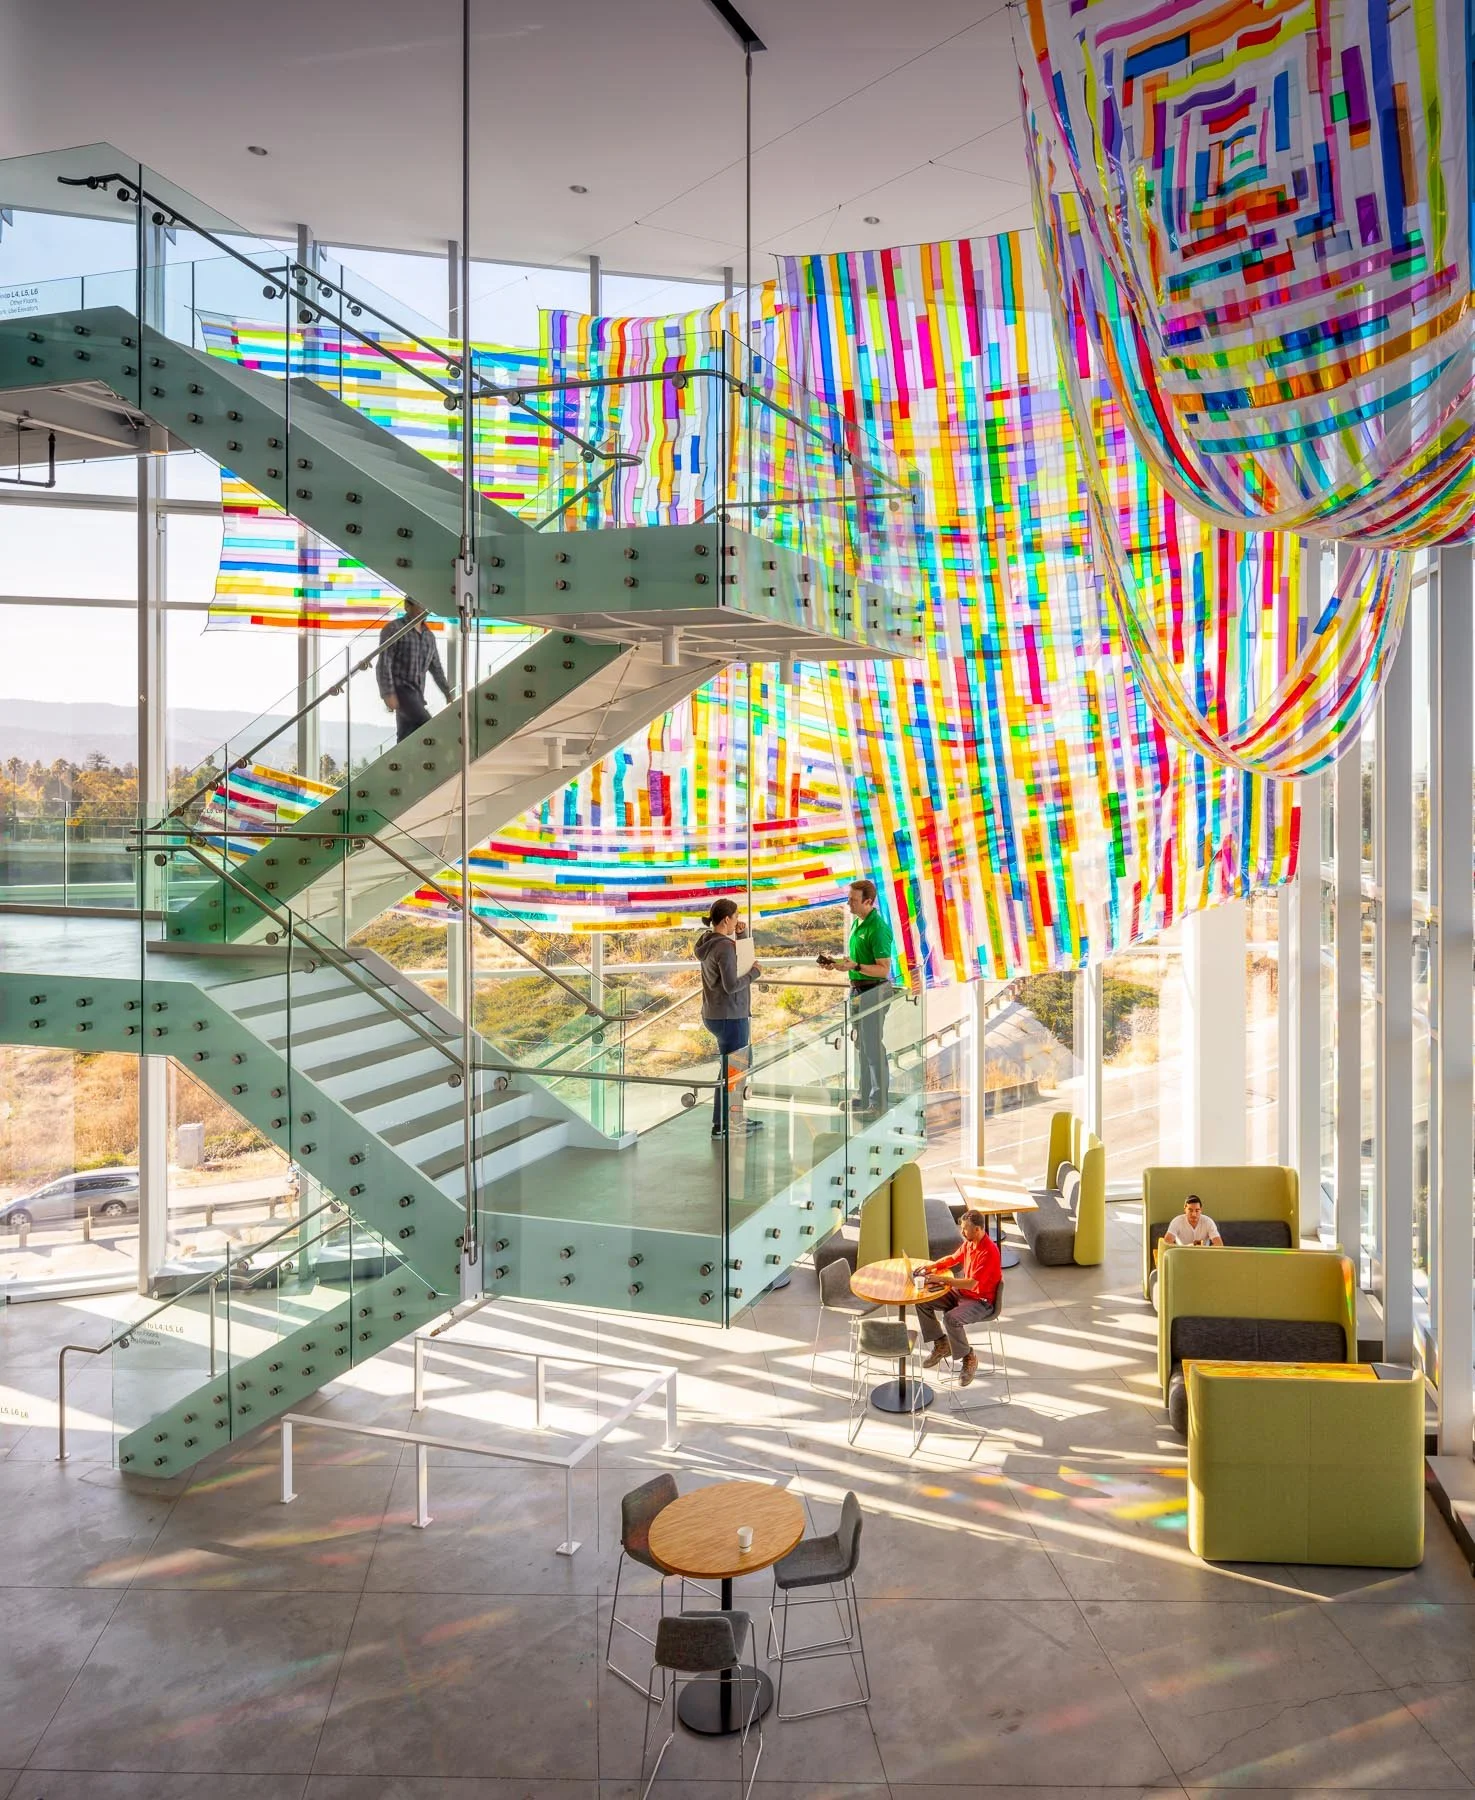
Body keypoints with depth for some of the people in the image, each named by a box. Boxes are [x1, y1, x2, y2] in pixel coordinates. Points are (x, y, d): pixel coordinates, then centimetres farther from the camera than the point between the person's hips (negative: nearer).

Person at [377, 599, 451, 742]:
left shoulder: (428, 636, 14)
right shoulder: (393, 629, -7)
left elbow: (436, 668, 19)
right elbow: (384, 663, -14)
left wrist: (448, 694, 14)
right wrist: (388, 693, -22)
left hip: (416, 692, 7)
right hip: (399, 689, -7)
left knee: (406, 738, 5)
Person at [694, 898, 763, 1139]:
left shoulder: (707, 941, 8)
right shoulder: (725, 947, -20)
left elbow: (741, 956, 20)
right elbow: (731, 985, -24)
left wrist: (741, 935, 5)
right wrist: (754, 972, -11)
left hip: (714, 1014, 10)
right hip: (729, 1017, -10)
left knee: (739, 1065, 21)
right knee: (731, 1070, 1)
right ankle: (721, 1126, 9)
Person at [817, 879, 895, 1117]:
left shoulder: (878, 928, -19)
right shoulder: (856, 923, 10)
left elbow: (884, 969, -21)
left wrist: (855, 966, -30)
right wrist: (837, 962, 7)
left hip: (874, 992, -10)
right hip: (858, 990, 10)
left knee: (873, 1045, -5)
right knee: (861, 1045, 17)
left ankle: (880, 1103, 2)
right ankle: (865, 1095, 28)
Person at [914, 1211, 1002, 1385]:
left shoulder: (989, 1252, -27)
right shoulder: (969, 1243, 0)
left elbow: (971, 1283, -30)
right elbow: (953, 1259, 19)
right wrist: (931, 1266, 2)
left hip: (981, 1301, -9)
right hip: (961, 1293, 9)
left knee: (951, 1318, -34)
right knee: (922, 1301, 1)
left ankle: (969, 1359, -10)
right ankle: (941, 1344, 15)